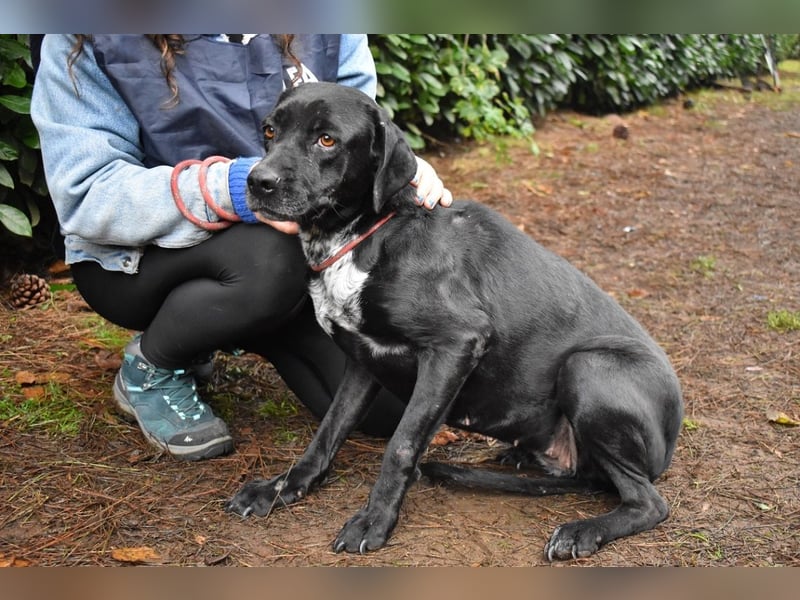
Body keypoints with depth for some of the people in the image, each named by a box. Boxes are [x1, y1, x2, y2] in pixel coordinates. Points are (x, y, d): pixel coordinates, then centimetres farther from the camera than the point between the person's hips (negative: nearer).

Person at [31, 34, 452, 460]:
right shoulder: (87, 42, -17)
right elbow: (84, 196, -23)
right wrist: (229, 190, -38)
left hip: (295, 253, 5)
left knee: (388, 406, -9)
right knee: (271, 258, -37)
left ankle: (250, 327, 18)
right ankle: (151, 368, -5)